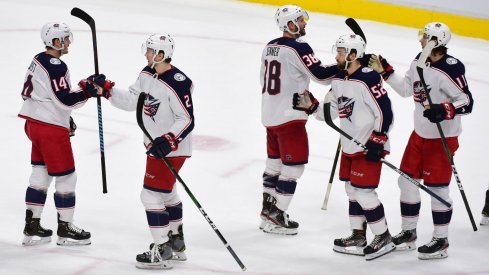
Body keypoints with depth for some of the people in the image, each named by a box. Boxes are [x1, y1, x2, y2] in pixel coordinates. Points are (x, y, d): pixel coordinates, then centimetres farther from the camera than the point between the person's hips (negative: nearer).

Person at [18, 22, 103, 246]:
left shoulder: (39, 60, 12)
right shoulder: (56, 66, -19)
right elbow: (65, 99, -24)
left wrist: (65, 117, 23)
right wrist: (87, 90, -22)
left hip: (35, 124, 10)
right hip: (51, 129, -10)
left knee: (40, 175, 15)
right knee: (65, 177, 1)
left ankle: (32, 227, 19)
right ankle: (65, 230, 9)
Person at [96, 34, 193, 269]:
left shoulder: (177, 83, -25)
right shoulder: (147, 74, 3)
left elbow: (187, 120, -24)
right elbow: (131, 101, 9)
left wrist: (168, 140, -32)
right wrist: (106, 89, 1)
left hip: (172, 148, -10)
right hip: (156, 145, 10)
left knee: (152, 195, -9)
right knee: (166, 193, 22)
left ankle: (162, 252, -2)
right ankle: (176, 244, 38)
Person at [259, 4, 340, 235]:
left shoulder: (270, 47, 10)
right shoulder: (298, 48, -17)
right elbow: (320, 74, -21)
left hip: (269, 115, 9)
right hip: (289, 117, -9)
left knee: (275, 162, 19)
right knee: (294, 166, -2)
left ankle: (268, 210, 26)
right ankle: (274, 218, -2)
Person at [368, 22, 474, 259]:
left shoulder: (450, 70, -23)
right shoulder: (419, 61, 2)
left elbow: (466, 102, -23)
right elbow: (406, 89, 14)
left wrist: (445, 111, -38)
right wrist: (385, 71, 7)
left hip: (442, 137, -8)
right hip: (420, 133, 9)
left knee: (437, 187, -2)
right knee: (407, 180, 12)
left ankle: (441, 241, 11)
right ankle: (408, 234, 26)